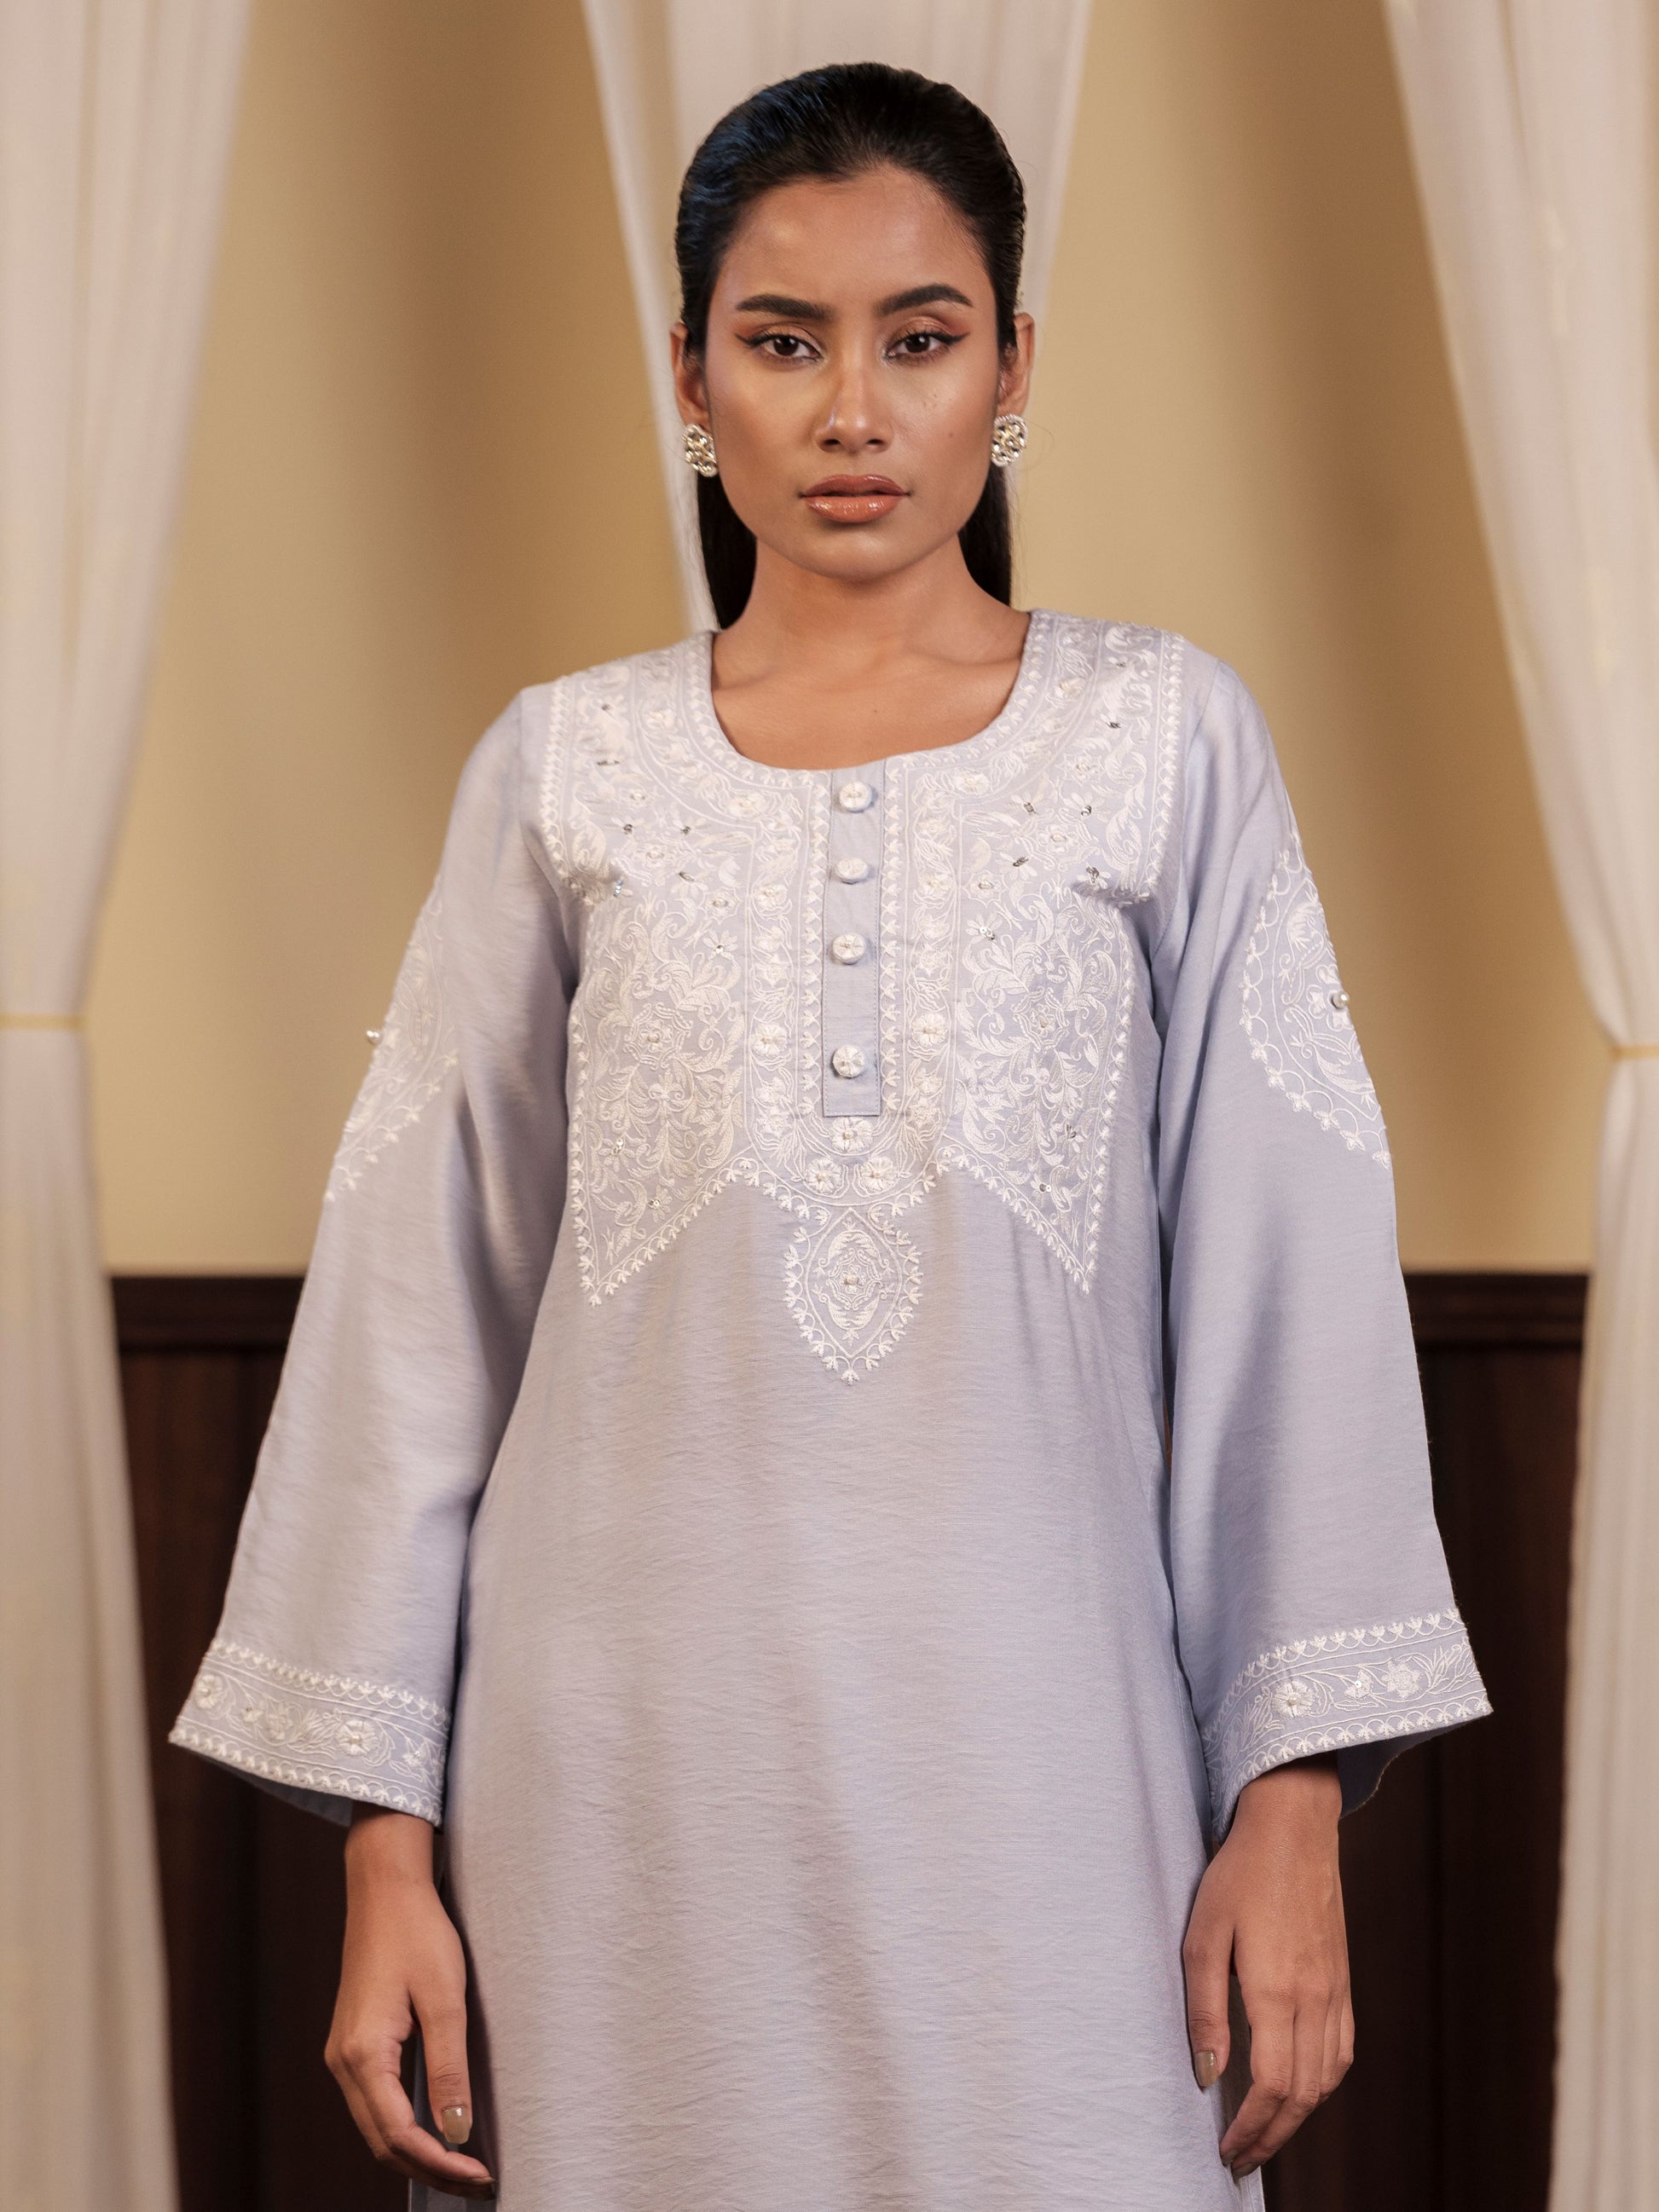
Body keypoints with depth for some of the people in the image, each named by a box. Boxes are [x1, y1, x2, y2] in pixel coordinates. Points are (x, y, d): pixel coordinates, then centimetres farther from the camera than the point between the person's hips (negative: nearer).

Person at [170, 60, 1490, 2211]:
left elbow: (1285, 1278, 1)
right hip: (634, 1772, 1)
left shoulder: (1164, 740, 3)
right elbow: (419, 1302, 6)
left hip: (1035, 1754, -1)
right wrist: (386, 1838, 2)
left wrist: (1296, 1801, -5)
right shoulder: (565, 772, 6)